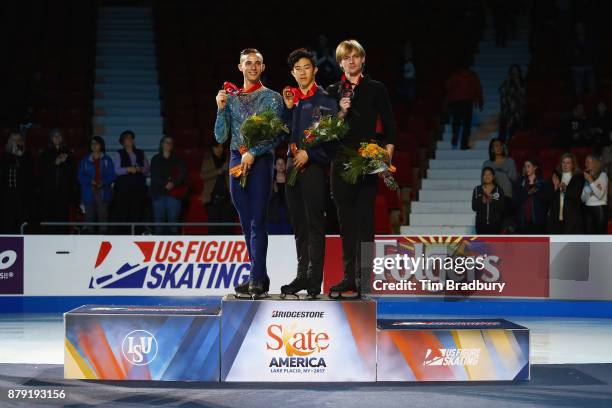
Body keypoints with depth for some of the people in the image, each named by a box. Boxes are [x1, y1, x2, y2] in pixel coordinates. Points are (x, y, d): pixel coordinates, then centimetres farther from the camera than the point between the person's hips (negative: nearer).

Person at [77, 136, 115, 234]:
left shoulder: (107, 160, 10)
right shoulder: (85, 160, 13)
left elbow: (111, 176, 3)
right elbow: (80, 176, 6)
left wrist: (103, 182, -15)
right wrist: (90, 181, -13)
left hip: (103, 193, -1)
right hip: (89, 193, 1)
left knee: (103, 216, -7)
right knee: (89, 217, -2)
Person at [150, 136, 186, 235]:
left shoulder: (178, 159, 14)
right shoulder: (156, 159, 12)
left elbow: (183, 174, 1)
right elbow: (154, 176, 1)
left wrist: (173, 183, -16)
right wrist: (165, 184, -14)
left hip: (174, 193, 0)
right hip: (158, 193, 0)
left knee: (173, 218, -7)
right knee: (159, 220, -4)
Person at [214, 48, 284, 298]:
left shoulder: (272, 98, 2)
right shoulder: (229, 98, 13)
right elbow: (220, 137, 10)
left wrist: (253, 153, -14)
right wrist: (221, 109, -2)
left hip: (260, 161, -5)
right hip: (236, 160, 5)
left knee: (257, 222, -10)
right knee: (246, 223, 6)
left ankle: (257, 279, -13)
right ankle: (260, 278, 12)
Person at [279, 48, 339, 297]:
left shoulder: (326, 99, 0)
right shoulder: (290, 99, 16)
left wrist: (309, 153, -13)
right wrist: (288, 108, 2)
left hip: (314, 165, -6)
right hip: (292, 164, 6)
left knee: (314, 223, -8)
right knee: (298, 223, 8)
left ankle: (314, 278, -8)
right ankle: (302, 275, 13)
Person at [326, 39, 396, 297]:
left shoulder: (376, 89, 6)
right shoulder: (333, 91, 12)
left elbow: (389, 128, 5)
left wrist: (387, 157, -6)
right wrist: (341, 113, -8)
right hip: (341, 160, 3)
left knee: (364, 219, -6)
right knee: (346, 220, 4)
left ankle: (363, 277, -6)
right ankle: (349, 276, 8)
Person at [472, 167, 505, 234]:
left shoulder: (499, 190, 0)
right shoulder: (477, 190, 4)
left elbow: (501, 207, -6)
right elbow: (474, 207, -1)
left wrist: (492, 201, -21)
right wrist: (482, 202, -18)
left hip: (495, 224, -1)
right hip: (481, 224, 1)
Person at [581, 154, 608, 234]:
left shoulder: (602, 175, -2)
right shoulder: (586, 177, 14)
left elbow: (600, 194, -15)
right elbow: (583, 198, 13)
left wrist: (590, 181, -12)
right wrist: (589, 193, -6)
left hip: (600, 209, -6)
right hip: (588, 209, 6)